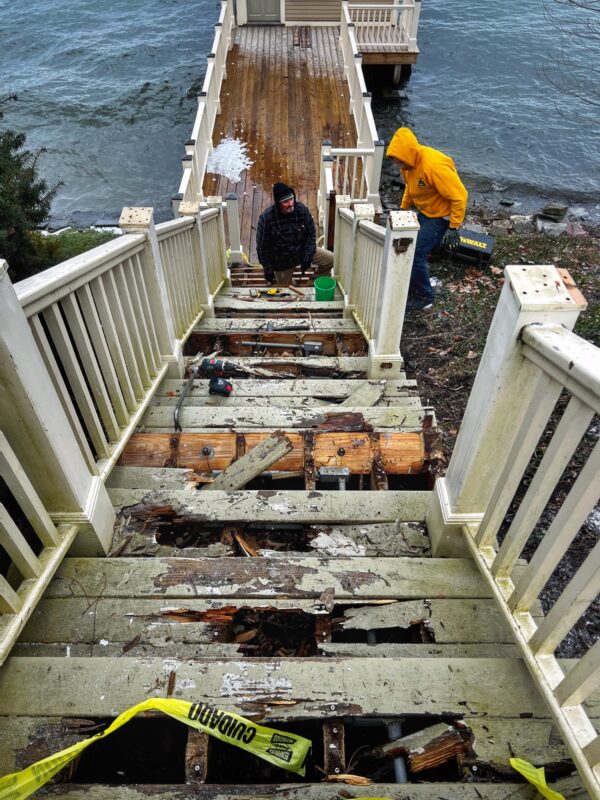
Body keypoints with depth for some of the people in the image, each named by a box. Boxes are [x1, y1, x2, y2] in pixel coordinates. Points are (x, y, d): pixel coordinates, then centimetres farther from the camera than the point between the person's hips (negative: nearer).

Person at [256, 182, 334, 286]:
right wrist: (268, 270, -11)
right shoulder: (266, 218, -25)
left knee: (330, 259, -6)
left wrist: (307, 258, -11)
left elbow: (311, 233, -7)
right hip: (282, 260, -3)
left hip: (302, 250, 3)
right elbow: (262, 247, -16)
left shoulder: (301, 209, -18)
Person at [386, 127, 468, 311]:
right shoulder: (409, 162, -7)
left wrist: (453, 228, -26)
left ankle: (424, 297, 6)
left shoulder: (435, 166, -33)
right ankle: (411, 286, 28)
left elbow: (459, 196, -28)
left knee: (416, 254, -12)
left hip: (440, 215, -8)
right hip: (423, 212, 8)